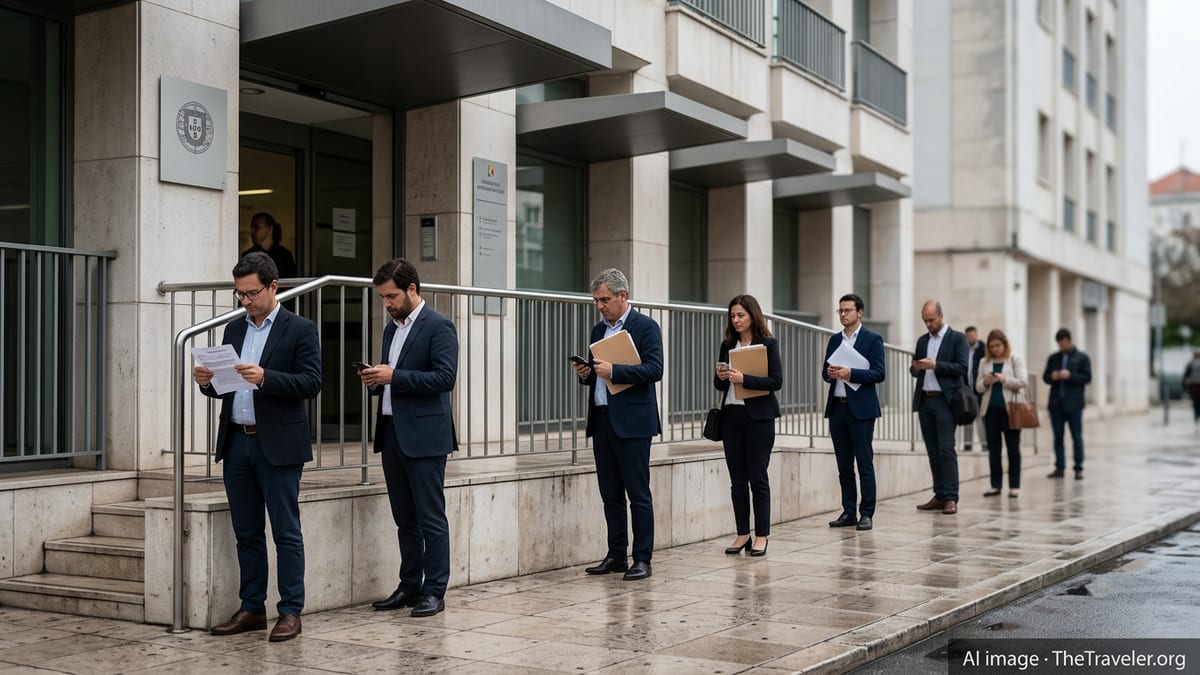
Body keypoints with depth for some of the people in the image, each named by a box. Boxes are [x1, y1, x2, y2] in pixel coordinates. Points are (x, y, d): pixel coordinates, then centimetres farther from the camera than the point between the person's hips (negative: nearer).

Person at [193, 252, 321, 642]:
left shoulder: (300, 330, -3)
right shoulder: (234, 330, 15)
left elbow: (311, 383, -13)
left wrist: (265, 378, -26)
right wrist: (207, 382, -6)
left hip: (278, 446, -6)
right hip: (237, 443, 6)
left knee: (286, 533, -1)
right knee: (247, 533, 11)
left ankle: (290, 612, 5)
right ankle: (252, 609, 19)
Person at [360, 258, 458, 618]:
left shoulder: (438, 326, -8)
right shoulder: (392, 328, 17)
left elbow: (445, 377, -18)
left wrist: (394, 376, -19)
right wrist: (376, 380, 3)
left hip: (423, 436, -8)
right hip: (392, 434, 8)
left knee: (431, 517, -2)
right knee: (405, 519, 13)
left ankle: (434, 591, 4)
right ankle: (409, 587, 21)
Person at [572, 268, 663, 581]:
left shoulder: (646, 327, -5)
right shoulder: (598, 330, 17)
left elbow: (654, 370, -15)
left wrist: (613, 371, -22)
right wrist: (585, 373, 0)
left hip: (631, 422, -7)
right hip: (602, 420, 7)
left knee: (638, 494, -2)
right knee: (610, 494, 10)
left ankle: (642, 559, 3)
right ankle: (616, 556, 18)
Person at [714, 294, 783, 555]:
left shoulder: (768, 344, -4)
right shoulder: (727, 346, 10)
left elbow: (776, 381, -11)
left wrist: (744, 379, -21)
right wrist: (720, 377, -8)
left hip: (758, 417, -5)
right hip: (731, 416, 5)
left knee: (758, 478, -1)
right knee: (737, 480, 7)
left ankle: (761, 536, 7)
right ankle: (743, 534, 14)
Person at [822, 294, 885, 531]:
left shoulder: (873, 339, -3)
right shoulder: (834, 340, 14)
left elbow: (879, 373, -10)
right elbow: (825, 372, 15)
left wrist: (850, 373, -20)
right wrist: (830, 373, -8)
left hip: (860, 409, -5)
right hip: (837, 407, 5)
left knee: (865, 463, -3)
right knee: (844, 465, 9)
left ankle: (866, 514, 2)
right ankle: (848, 512, 15)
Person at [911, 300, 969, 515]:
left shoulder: (957, 338, -1)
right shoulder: (922, 340, 16)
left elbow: (961, 368, -10)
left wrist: (935, 365, -19)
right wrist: (916, 367, -6)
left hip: (945, 401, -6)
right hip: (924, 401, 6)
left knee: (946, 449, -10)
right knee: (933, 451, 6)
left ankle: (951, 498, -9)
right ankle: (939, 496, 10)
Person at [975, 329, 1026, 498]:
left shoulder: (1015, 360, 1)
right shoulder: (984, 362, 10)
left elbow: (1022, 383, -7)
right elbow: (978, 387, 9)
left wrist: (1004, 379, -21)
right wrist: (985, 382, -12)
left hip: (1009, 409, -3)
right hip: (990, 409, 3)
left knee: (1013, 448, 1)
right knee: (993, 449, 5)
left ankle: (1014, 485, 6)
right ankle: (996, 485, 11)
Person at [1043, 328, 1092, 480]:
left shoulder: (1082, 358, 3)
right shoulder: (1053, 358, 14)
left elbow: (1087, 377, -4)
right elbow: (1045, 377, 13)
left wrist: (1070, 376, -17)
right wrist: (1052, 377, -9)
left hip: (1073, 404, -4)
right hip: (1056, 403, 4)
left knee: (1077, 437, 0)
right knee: (1058, 437, 5)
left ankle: (1078, 468, 4)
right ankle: (1059, 467, 9)